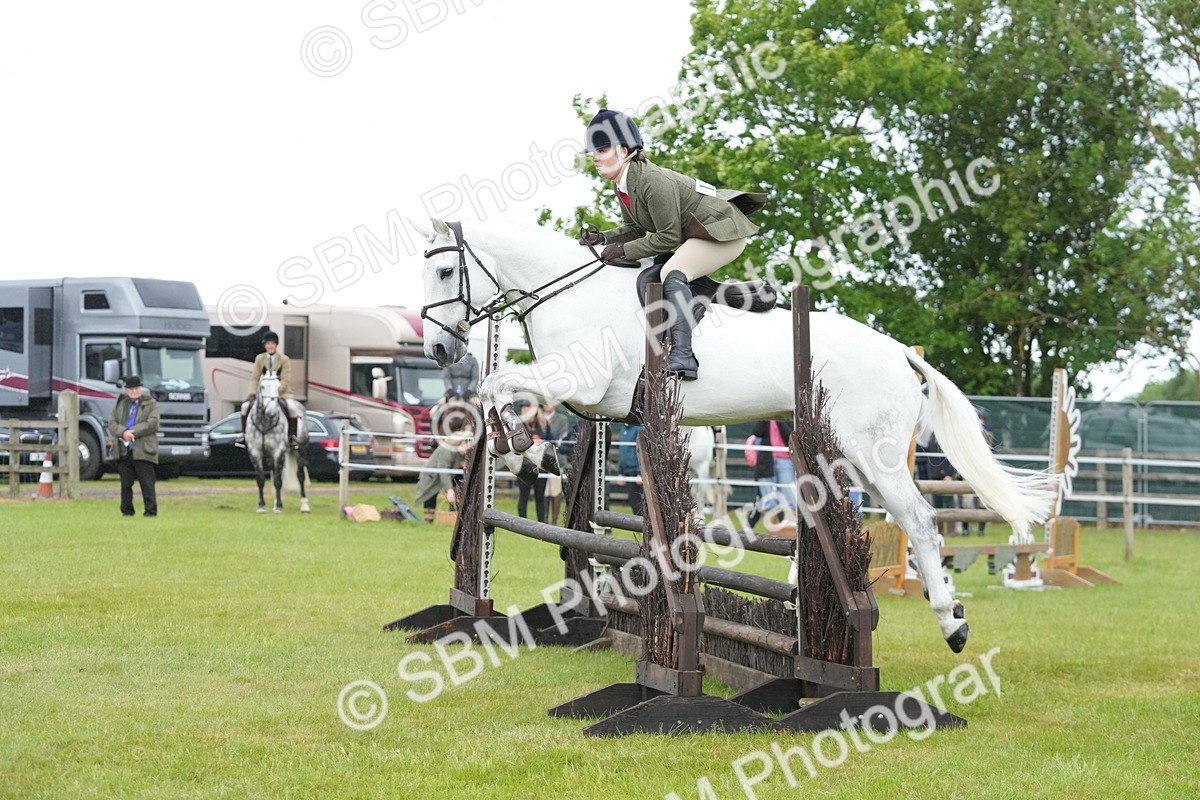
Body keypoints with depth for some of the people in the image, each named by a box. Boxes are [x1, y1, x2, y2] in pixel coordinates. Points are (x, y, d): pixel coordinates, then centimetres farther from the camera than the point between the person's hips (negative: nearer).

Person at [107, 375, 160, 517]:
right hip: (123, 451, 4)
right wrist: (123, 432, -13)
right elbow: (111, 423, 6)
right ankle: (127, 510, 13)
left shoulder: (150, 404, 5)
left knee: (146, 483, -5)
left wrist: (132, 432, -13)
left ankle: (151, 511, -3)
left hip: (143, 451, -4)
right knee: (126, 483, 6)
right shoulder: (119, 403, 16)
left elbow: (152, 424, -8)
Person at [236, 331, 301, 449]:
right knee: (246, 406, -18)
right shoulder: (259, 359, 6)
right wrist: (252, 393, -13)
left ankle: (291, 437, -14)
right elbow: (254, 378, 3)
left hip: (282, 392, -3)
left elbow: (285, 380, -9)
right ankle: (244, 435, -4)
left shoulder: (284, 360, -2)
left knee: (292, 408, -30)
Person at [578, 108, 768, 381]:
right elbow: (635, 228, 14)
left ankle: (682, 356, -41)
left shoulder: (653, 181, -27)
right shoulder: (623, 186, 2)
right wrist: (603, 238, -3)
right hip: (696, 233, 11)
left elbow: (669, 237, -24)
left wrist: (624, 250, -20)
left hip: (724, 231, -11)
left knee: (673, 272, -31)